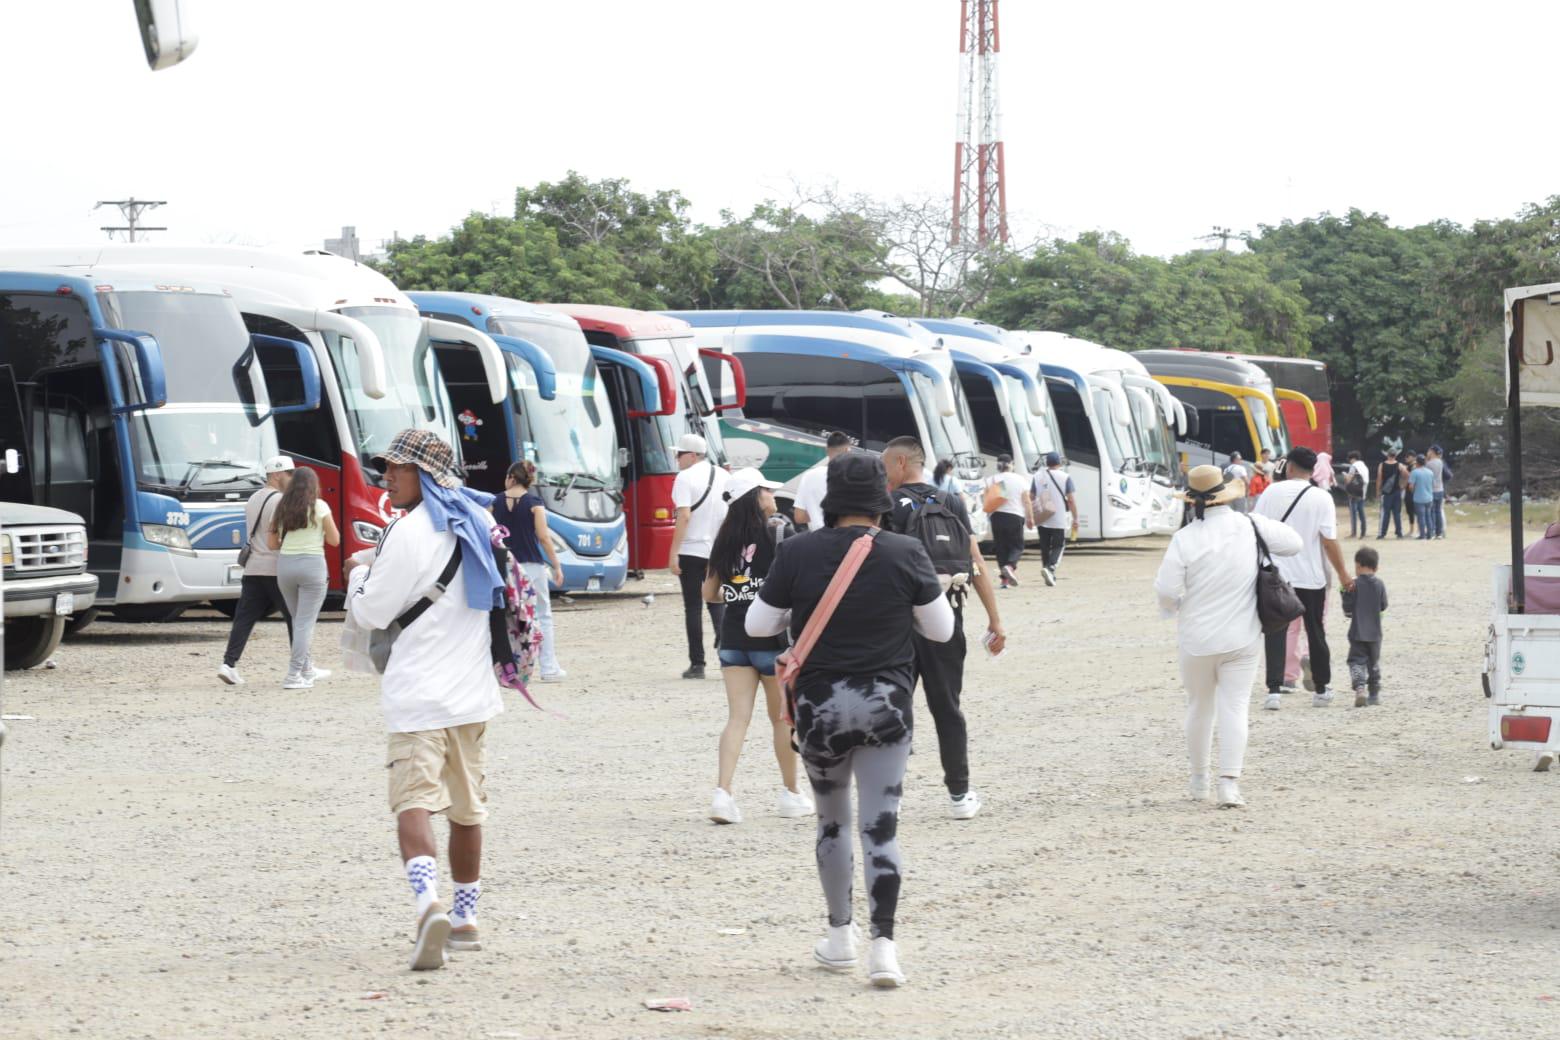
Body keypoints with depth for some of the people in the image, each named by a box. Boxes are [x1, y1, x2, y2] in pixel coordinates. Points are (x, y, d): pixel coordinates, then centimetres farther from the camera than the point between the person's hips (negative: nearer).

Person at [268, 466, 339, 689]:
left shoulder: (281, 508, 9)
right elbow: (334, 539, 1)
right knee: (305, 622, -2)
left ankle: (307, 669, 29)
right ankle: (294, 675, -9)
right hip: (312, 564, -4)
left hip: (285, 564, 4)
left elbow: (272, 544, 10)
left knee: (299, 620, 19)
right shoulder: (319, 507, -3)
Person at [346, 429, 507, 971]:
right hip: (473, 690, 7)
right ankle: (465, 919, 26)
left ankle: (430, 903, -35)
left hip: (419, 692, -7)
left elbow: (373, 611, -7)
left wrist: (359, 573, 13)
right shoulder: (478, 522, 11)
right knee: (466, 808, 17)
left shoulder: (412, 534, -13)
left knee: (414, 801, -15)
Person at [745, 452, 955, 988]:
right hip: (888, 705, -1)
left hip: (820, 705, 1)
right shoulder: (906, 555, -7)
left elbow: (758, 624, 2)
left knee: (832, 822, 18)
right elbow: (940, 629, 2)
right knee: (881, 827, 0)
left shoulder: (798, 553, -7)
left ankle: (840, 936, 27)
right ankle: (883, 944, -11)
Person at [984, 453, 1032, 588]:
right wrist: (1030, 518, 6)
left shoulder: (991, 481, 3)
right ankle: (1010, 566, -23)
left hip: (997, 516, 2)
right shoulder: (1019, 480, 1)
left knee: (1001, 547, 8)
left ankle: (1005, 578, 4)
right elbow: (1027, 501, -1)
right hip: (1016, 516, -2)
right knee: (1017, 546, 6)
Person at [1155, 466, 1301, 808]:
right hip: (1242, 638, 1)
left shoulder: (1185, 538, -13)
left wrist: (1170, 607, 9)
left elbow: (1167, 589, -14)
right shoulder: (1250, 528, -6)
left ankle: (1199, 781, 28)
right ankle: (1229, 783, -10)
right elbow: (1293, 543, 6)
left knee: (1199, 707, 16)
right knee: (1234, 708, 1)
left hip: (1197, 638, -1)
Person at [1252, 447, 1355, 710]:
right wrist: (1343, 573, 0)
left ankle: (1274, 690, -11)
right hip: (1311, 577, 0)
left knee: (1275, 633, 2)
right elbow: (1329, 540, -10)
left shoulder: (1271, 492, -2)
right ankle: (1321, 690, 23)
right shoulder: (1321, 498, -7)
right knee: (1315, 632, 14)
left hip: (1276, 574, 0)